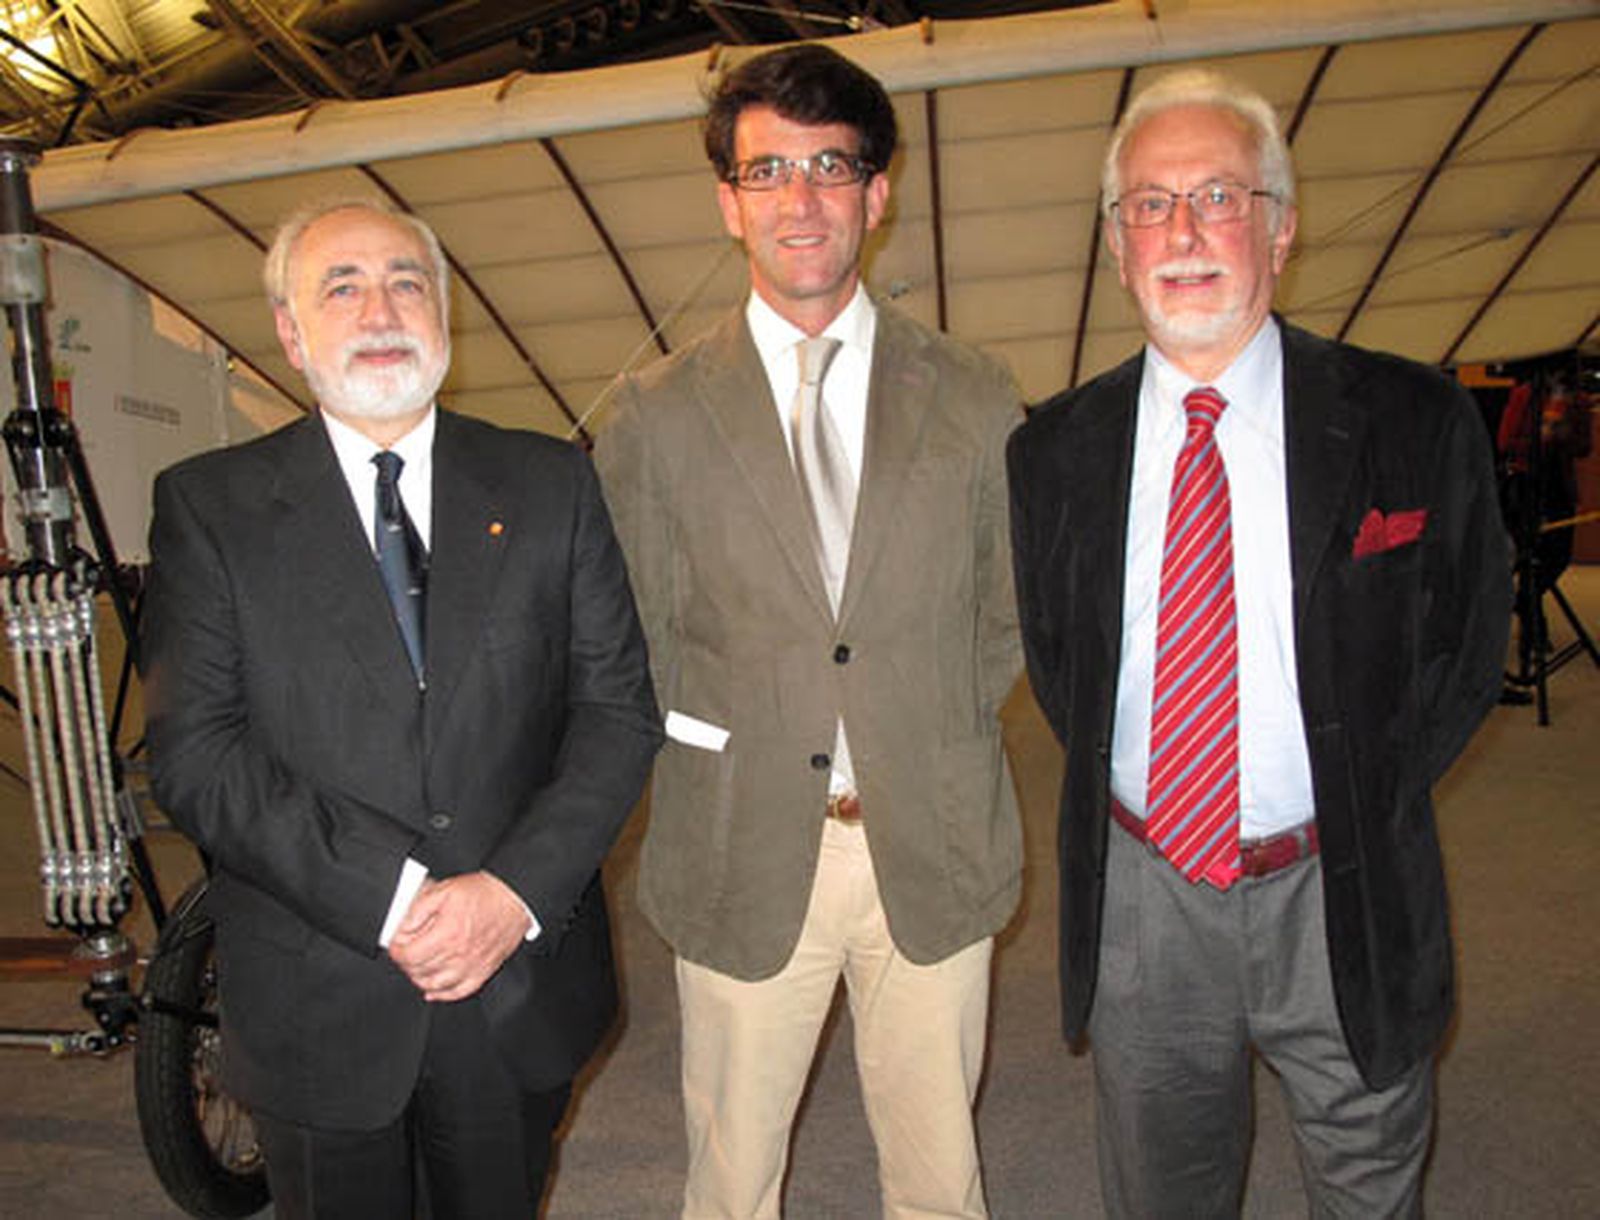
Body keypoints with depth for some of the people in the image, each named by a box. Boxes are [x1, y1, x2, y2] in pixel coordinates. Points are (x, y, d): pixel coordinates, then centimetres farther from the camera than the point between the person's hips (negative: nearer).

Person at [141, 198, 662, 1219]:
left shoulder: (551, 486, 1)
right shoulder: (208, 505, -2)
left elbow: (620, 708, -3)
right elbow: (194, 754, -9)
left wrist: (517, 891, -15)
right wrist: (389, 900, -18)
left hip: (522, 988, 2)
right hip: (317, 1008, -1)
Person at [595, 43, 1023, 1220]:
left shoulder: (974, 397, 2)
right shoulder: (658, 411, -2)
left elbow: (1010, 613, 9)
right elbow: (630, 639, 4)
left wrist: (933, 744, 1)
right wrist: (723, 740, -5)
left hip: (935, 845, 1)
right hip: (741, 852, 0)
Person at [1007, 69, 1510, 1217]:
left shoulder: (1415, 422, -8)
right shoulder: (1056, 448, -3)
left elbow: (1469, 643, 1)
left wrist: (1362, 809, -4)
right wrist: (1121, 796, 0)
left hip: (1346, 905, -1)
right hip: (1139, 898, 2)